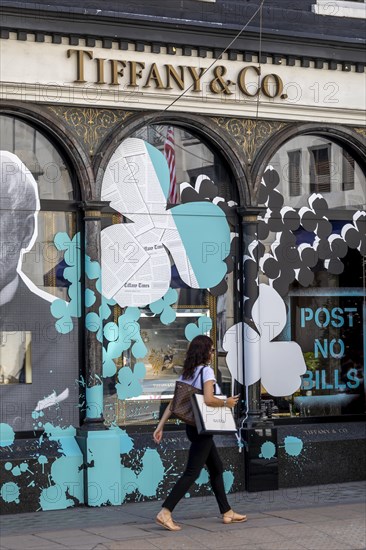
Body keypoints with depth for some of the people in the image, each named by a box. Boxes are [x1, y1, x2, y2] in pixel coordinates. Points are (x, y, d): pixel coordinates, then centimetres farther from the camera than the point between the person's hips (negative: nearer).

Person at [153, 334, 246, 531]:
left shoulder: (186, 373, 10)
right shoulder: (206, 371, -13)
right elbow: (209, 399, -26)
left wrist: (160, 426, 6)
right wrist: (227, 403, -9)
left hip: (192, 426, 9)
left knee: (216, 468, 17)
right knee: (191, 472, -9)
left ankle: (227, 512, 23)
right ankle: (165, 512, -15)